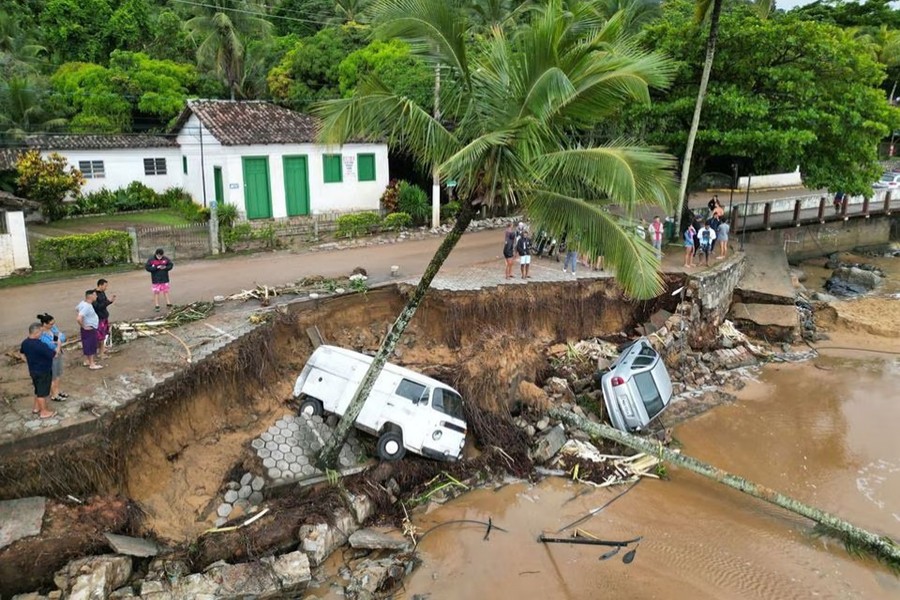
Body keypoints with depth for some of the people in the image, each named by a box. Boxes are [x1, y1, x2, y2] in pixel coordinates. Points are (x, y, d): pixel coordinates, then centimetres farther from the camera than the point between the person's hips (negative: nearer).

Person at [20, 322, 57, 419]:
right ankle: (44, 412, 16)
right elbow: (54, 355, -24)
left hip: (33, 370, 8)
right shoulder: (40, 345, -31)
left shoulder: (25, 342, -3)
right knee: (42, 392, 5)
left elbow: (22, 352, 17)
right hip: (43, 372, -8)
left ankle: (36, 408, 37)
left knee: (38, 390, 24)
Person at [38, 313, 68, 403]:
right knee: (52, 377, 9)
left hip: (58, 354, 8)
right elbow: (51, 345, -31)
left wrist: (58, 346, -21)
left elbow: (62, 336, -6)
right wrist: (59, 342, -15)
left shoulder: (52, 327, -4)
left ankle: (57, 391, 39)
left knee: (57, 375, 22)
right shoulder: (41, 334, -27)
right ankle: (53, 395, 25)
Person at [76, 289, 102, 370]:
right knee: (91, 346, 1)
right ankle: (92, 364, 11)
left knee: (87, 345, 21)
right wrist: (83, 326, -21)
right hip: (89, 329, -10)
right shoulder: (87, 306, -29)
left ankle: (87, 361, 34)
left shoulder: (83, 303, 2)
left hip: (90, 328, 10)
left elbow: (77, 308, 23)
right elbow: (78, 318, -37)